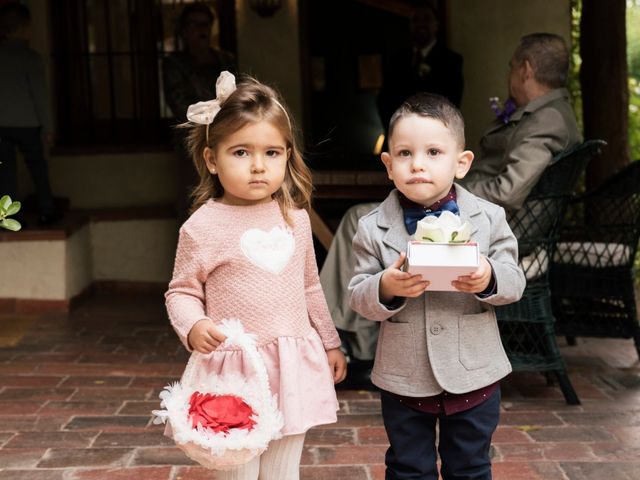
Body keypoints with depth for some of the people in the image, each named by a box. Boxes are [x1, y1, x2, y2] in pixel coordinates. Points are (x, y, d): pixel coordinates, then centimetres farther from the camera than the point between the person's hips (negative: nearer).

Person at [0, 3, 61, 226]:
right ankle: (46, 212, 17)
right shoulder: (30, 57, -8)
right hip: (26, 122, -3)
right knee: (38, 167, 12)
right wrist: (47, 128, -2)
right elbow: (40, 95, -8)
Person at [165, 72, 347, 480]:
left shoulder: (295, 218, 4)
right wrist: (193, 326, -23)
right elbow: (181, 292, -3)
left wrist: (330, 342, 21)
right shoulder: (203, 226, -10)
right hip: (235, 368, -4)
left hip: (293, 367, 4)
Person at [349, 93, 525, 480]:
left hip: (474, 374, 1)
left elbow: (515, 282, -4)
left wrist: (490, 278, -26)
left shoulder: (489, 218, -5)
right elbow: (358, 297, -6)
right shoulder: (373, 229, -7)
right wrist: (385, 287, -27)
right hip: (404, 378, 0)